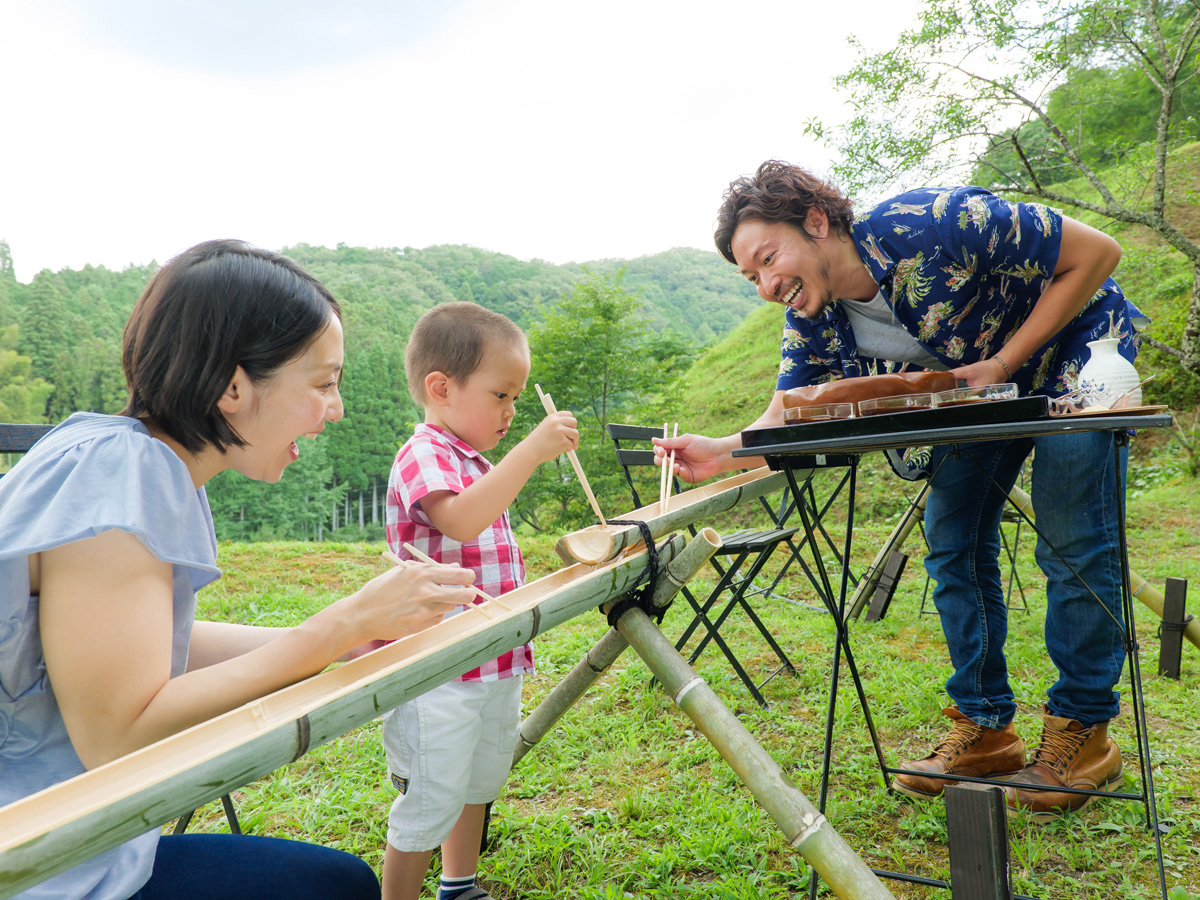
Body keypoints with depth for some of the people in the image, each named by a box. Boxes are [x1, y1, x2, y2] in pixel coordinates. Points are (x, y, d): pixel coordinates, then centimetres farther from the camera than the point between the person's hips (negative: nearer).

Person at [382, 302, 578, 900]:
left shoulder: (476, 464, 15)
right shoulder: (422, 456, -16)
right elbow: (461, 520, -38)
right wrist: (530, 451, -39)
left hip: (496, 665, 10)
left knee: (478, 786, 23)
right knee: (431, 802, 2)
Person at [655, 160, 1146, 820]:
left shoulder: (934, 223, -34)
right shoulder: (812, 324, -14)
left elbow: (1097, 253, -24)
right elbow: (783, 422, -10)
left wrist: (1005, 362, -26)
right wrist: (722, 451, -32)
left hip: (1069, 352, -5)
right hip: (976, 385, 6)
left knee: (1073, 544, -10)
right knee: (952, 546, 0)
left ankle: (1083, 730, 6)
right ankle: (984, 727, 12)